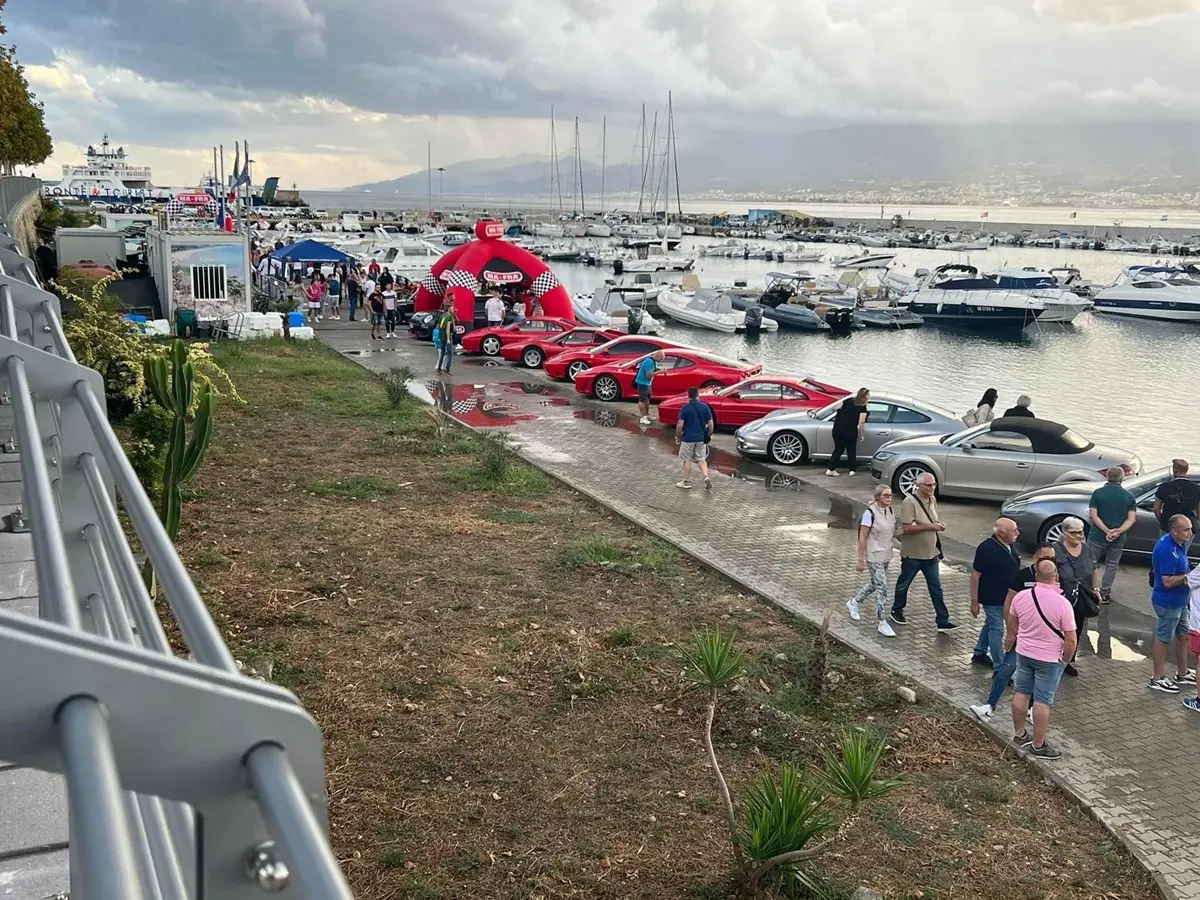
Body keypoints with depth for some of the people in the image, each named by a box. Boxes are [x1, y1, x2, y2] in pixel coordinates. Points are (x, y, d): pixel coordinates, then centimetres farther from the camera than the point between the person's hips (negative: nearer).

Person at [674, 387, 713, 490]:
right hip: (701, 438, 3)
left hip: (688, 438, -3)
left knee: (687, 460, 9)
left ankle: (687, 482, 17)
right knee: (701, 459, 15)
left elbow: (680, 425, -13)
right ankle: (706, 478, -3)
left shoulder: (685, 408, -12)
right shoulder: (705, 407, -2)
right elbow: (710, 424, 1)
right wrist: (709, 435, 16)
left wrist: (678, 437, -1)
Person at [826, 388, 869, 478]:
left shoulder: (848, 400, 11)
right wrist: (862, 435, 1)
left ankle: (830, 469, 7)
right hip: (850, 431, -4)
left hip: (837, 428, 4)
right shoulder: (862, 408, -3)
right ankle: (852, 470, 20)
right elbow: (861, 423, -8)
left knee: (838, 449, 13)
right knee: (851, 450, 15)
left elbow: (838, 408, 15)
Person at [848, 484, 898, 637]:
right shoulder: (870, 513, -18)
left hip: (886, 556, 8)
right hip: (874, 557, -8)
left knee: (874, 584, 19)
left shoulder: (890, 511, 3)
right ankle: (882, 623, -1)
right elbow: (862, 538, -15)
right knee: (881, 588, -9)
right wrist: (861, 560, -14)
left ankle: (853, 603, 42)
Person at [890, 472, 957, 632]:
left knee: (936, 587, 5)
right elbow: (906, 528, -26)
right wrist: (929, 526, -27)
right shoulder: (910, 502, -21)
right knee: (904, 584, 14)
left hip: (931, 553, 6)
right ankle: (897, 611, 35)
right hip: (912, 553, -6)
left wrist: (939, 524, -4)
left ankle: (943, 622, 7)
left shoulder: (932, 500, 4)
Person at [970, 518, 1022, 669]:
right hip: (992, 599, -9)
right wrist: (974, 602, -17)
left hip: (1008, 596, 9)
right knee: (996, 630, -2)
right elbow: (975, 576, -19)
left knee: (991, 624, 22)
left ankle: (979, 654, 40)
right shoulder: (986, 549, -24)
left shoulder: (1009, 546, 2)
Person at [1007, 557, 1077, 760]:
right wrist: (1066, 658, -1)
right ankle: (1039, 745, 12)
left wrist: (1011, 641, 26)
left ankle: (1019, 735, 30)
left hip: (1023, 653, 5)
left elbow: (1012, 624, 9)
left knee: (1021, 693, 17)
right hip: (1050, 659, -4)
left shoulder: (1021, 597, -9)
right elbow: (1070, 639, -18)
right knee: (1042, 701, 3)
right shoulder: (1062, 604, -22)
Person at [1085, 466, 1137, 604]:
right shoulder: (1129, 496, 0)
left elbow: (1093, 515, -13)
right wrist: (1119, 531, -15)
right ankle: (1105, 594, 16)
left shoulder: (1098, 493, -6)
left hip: (1098, 536, -2)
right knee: (1112, 565, 14)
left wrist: (1107, 531, -15)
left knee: (1092, 563, 10)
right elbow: (1132, 518, -7)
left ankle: (1095, 590, -1)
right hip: (1118, 539, 2)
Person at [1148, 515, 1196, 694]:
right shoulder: (1166, 550, -28)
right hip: (1168, 603, -10)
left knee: (1183, 635, 21)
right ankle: (1158, 679, 16)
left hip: (1180, 601, 10)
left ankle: (1182, 674, 36)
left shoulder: (1178, 544, 2)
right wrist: (1190, 576, -22)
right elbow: (1168, 581, -28)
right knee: (1163, 638, 3)